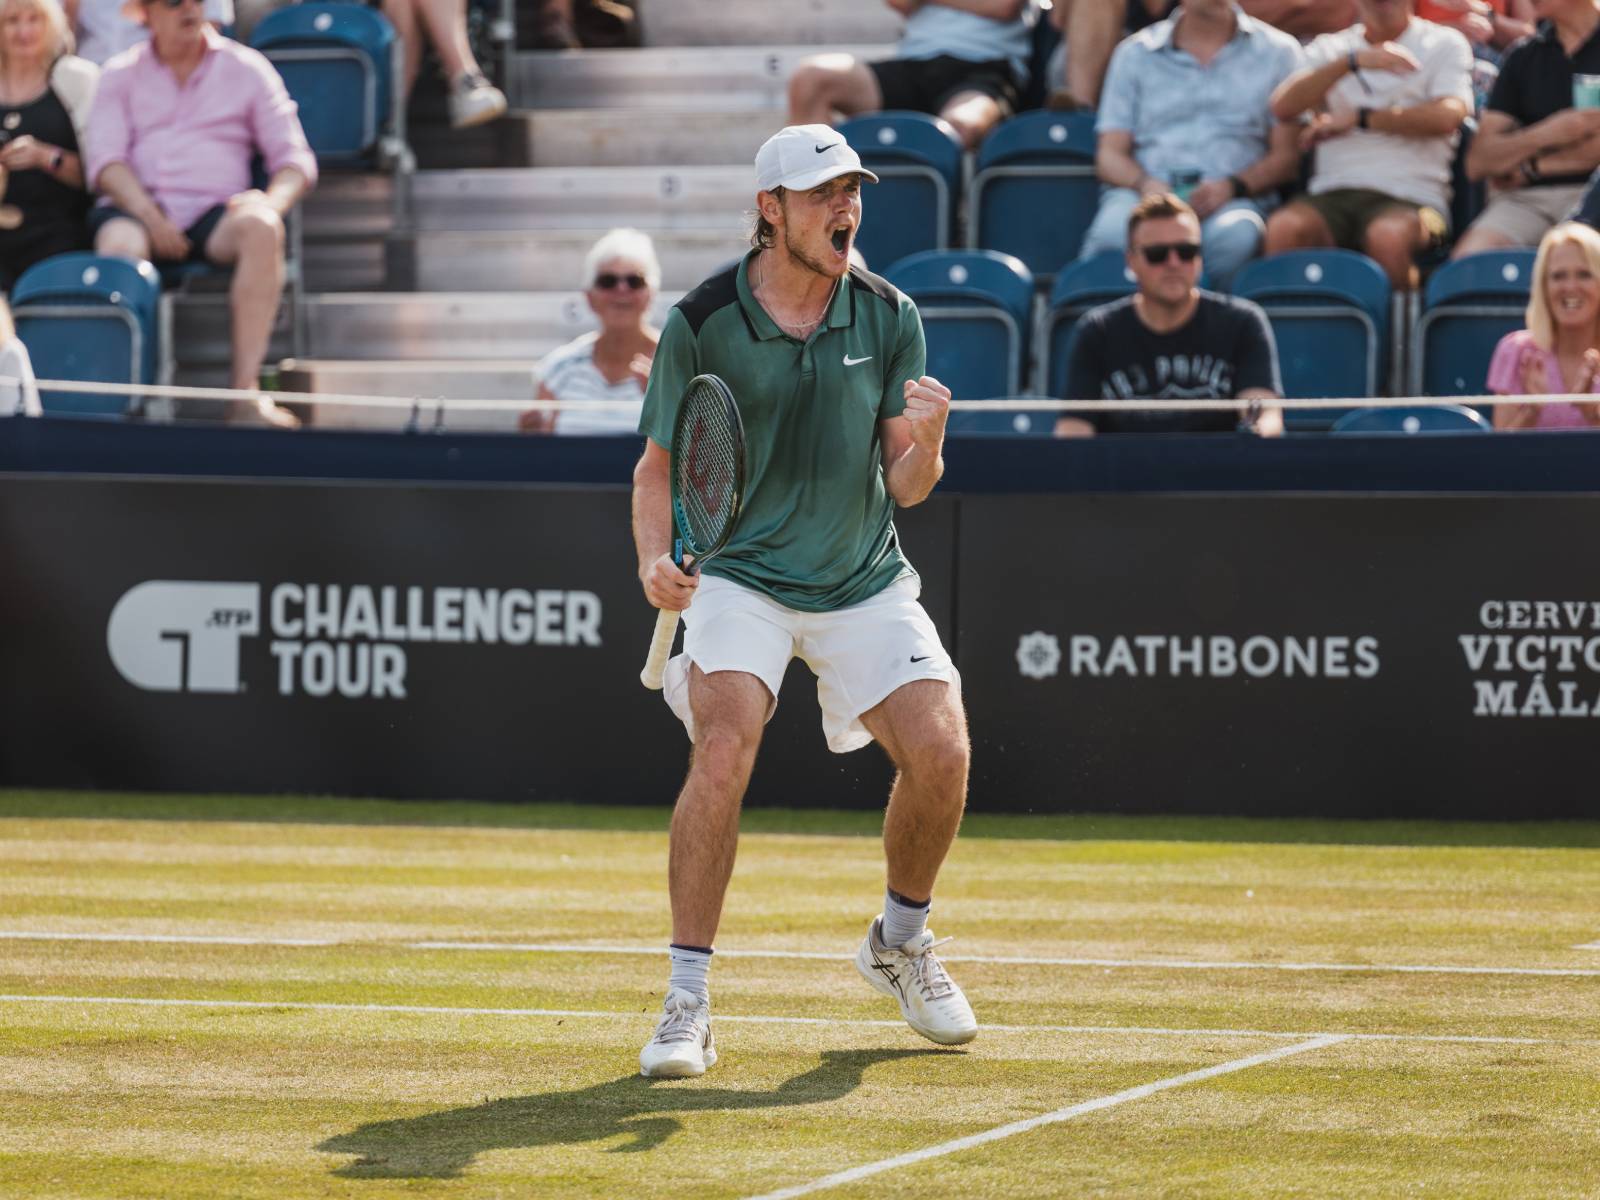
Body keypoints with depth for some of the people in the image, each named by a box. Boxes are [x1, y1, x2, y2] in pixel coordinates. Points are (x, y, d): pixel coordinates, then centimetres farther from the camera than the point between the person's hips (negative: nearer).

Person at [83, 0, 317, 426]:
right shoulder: (121, 74, 16)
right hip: (139, 209, 0)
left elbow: (296, 159, 9)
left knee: (261, 228, -35)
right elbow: (104, 159, 2)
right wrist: (148, 213, -17)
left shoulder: (247, 69, 15)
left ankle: (245, 391, -39)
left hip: (215, 214, 0)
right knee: (117, 240, -37)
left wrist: (273, 201, -14)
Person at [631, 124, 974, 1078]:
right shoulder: (702, 323, -9)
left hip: (865, 582, 3)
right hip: (741, 577, -3)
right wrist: (656, 559, -18)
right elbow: (660, 466, 1)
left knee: (941, 751, -13)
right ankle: (689, 1000, -19)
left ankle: (902, 940, 18)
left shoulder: (889, 318, -3)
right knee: (725, 744, -26)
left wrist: (924, 444, -24)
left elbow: (908, 487, -1)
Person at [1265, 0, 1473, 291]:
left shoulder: (1446, 45, 13)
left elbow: (1446, 117, -5)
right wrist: (1353, 61, -8)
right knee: (1283, 228, -32)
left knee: (1389, 234, -39)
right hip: (1333, 195, 2)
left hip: (1410, 196, -2)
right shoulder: (1328, 48, 21)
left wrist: (1356, 119, -1)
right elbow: (1283, 107, 3)